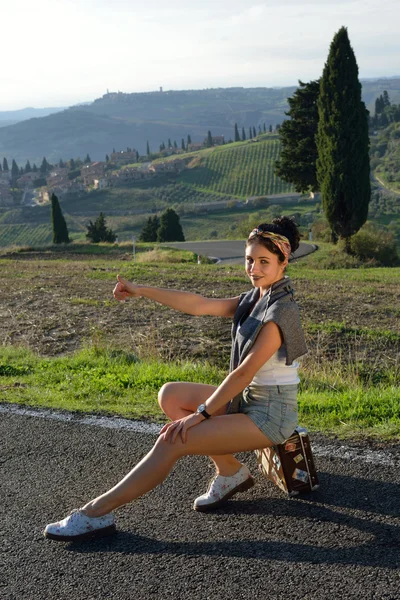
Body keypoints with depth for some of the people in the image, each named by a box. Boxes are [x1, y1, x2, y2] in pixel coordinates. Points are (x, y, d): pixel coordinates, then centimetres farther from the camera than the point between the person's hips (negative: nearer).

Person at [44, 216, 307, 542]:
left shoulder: (281, 311, -20)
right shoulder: (254, 298, 7)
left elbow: (244, 372, -23)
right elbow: (199, 304, 4)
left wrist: (201, 414, -19)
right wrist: (141, 291, 1)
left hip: (271, 413, -9)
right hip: (248, 397, 9)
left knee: (172, 441, -19)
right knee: (170, 395, 2)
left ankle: (97, 513, -11)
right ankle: (230, 471, 5)